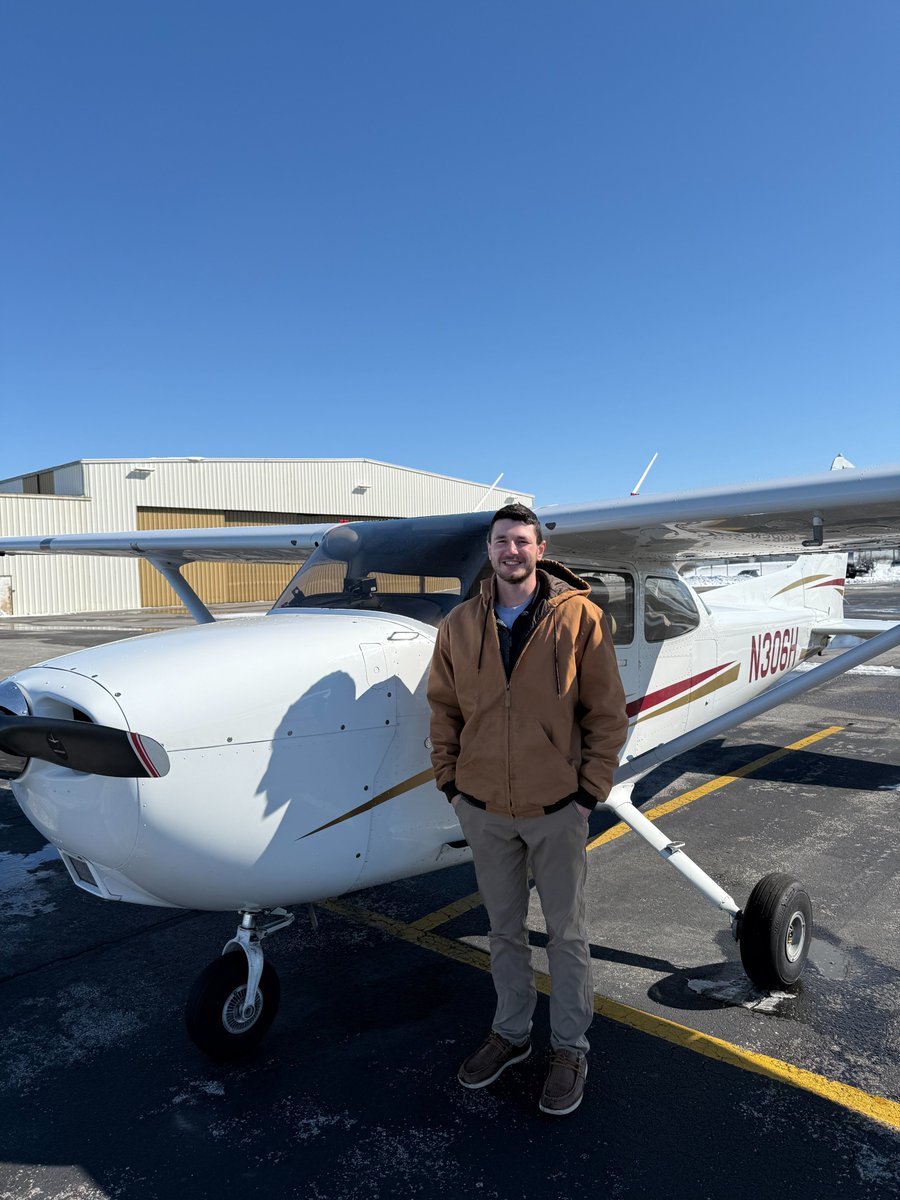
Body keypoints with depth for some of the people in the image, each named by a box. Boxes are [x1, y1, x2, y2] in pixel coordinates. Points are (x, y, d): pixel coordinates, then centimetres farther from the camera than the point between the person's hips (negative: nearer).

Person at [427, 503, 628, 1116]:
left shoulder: (579, 617, -9)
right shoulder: (460, 625, 0)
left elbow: (607, 711, -5)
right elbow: (444, 708, 8)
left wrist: (591, 788, -7)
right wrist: (450, 778, 3)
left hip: (555, 807, -3)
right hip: (483, 807, 3)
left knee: (567, 933, 14)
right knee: (505, 929, 20)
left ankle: (570, 1047, 35)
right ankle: (511, 1033, 41)